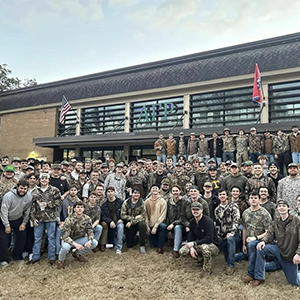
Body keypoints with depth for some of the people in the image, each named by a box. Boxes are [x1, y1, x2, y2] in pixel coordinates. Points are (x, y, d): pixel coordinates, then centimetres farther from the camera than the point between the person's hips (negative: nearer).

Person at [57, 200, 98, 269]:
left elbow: (90, 232, -8)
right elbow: (65, 236, -27)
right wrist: (75, 244, -41)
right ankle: (60, 260, -1)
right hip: (68, 240, -4)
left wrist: (89, 241, -29)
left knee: (94, 243, -16)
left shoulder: (87, 219, -12)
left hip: (80, 239, 5)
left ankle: (77, 253, 11)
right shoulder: (69, 220, -25)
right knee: (66, 246, -38)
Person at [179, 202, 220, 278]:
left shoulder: (208, 221, -21)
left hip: (213, 245, -7)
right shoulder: (192, 222, 1)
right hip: (199, 245, 7)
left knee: (204, 247, -41)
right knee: (182, 251, -10)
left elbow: (209, 239, -28)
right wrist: (191, 247, -15)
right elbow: (191, 237, 4)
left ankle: (207, 270, -16)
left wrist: (194, 243, -27)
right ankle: (201, 257, 14)